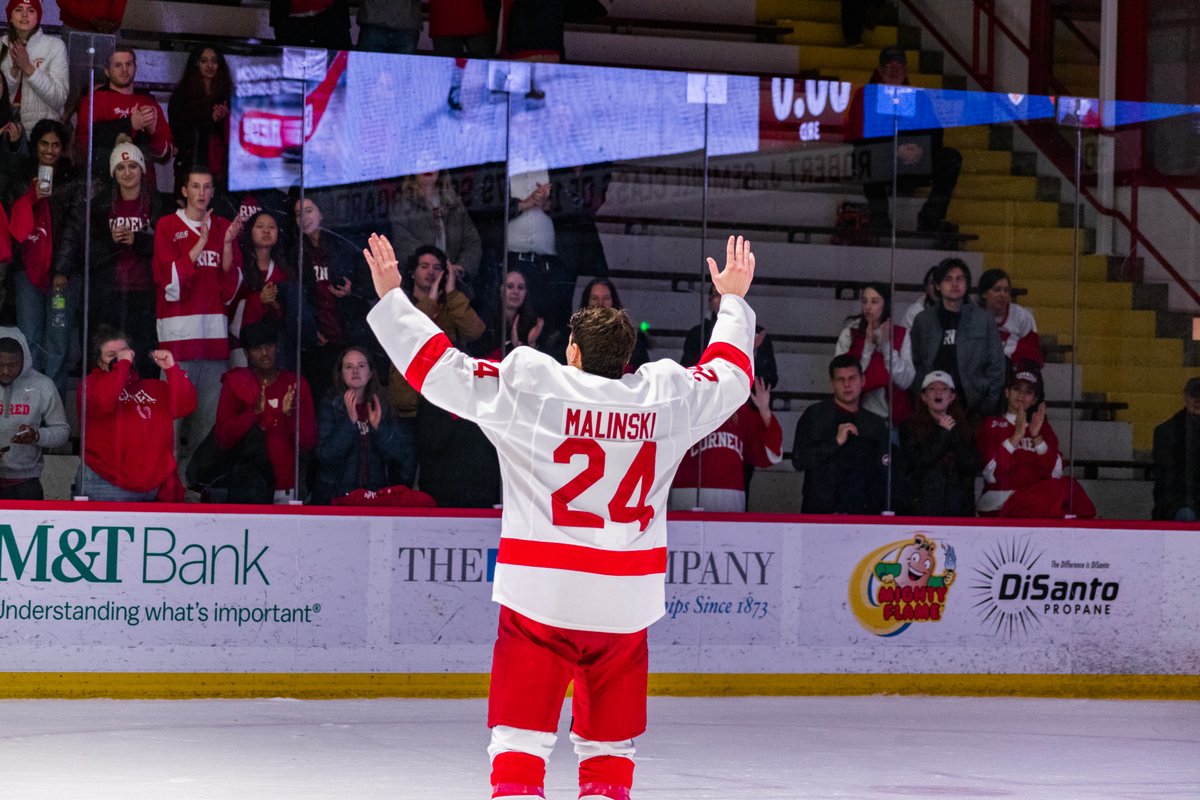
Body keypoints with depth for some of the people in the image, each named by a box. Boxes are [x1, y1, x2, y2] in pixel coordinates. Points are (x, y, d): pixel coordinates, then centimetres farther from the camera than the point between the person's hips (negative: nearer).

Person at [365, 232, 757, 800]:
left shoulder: (527, 388, -9)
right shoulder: (666, 397, 1)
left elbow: (441, 370, -5)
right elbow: (729, 377, 20)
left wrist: (391, 298, 6)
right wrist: (734, 301, 36)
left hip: (541, 589, -3)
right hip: (626, 600, 3)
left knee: (520, 731, 1)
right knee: (610, 738, 16)